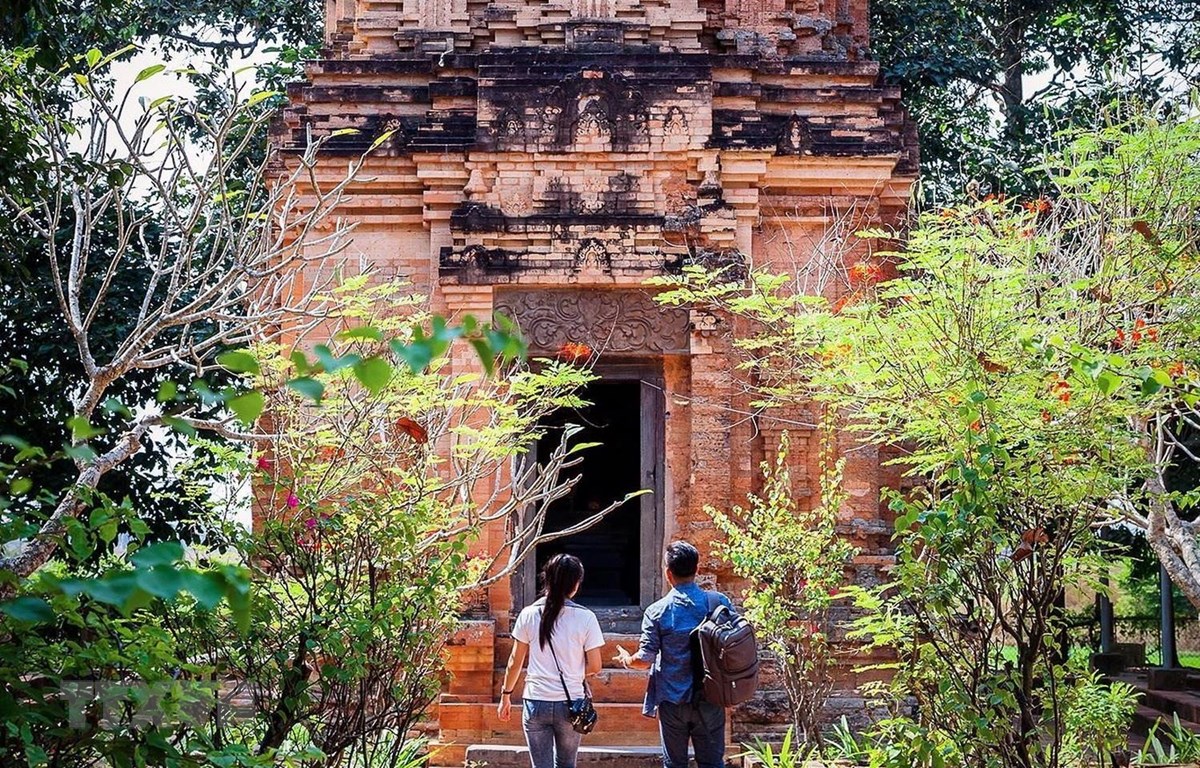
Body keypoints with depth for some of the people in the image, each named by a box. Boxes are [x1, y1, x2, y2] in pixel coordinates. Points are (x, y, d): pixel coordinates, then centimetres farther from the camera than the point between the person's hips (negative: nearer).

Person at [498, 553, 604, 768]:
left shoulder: (529, 615, -3)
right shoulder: (585, 618, -8)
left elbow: (515, 663, 3)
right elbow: (595, 667, -5)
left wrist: (505, 696, 15)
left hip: (536, 703, 0)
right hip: (570, 705, 0)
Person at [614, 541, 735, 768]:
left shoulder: (657, 612, -10)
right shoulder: (720, 602, -4)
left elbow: (645, 660, -8)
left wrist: (626, 660, 14)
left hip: (673, 701, -2)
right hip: (711, 699, 2)